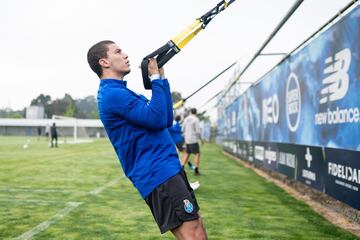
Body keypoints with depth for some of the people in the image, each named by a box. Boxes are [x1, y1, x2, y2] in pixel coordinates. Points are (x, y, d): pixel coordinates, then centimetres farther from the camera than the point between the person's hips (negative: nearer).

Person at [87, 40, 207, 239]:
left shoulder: (119, 92, 20)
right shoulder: (112, 94, -13)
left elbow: (166, 119, 17)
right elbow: (157, 119, -20)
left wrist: (161, 78, 12)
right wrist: (156, 78, -9)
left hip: (165, 169, 10)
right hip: (158, 174, -10)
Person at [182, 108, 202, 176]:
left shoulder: (186, 119, 8)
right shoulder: (196, 119, -10)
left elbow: (183, 129, 13)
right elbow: (198, 131, -15)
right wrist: (200, 139, -1)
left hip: (187, 140, 6)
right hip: (193, 140, -6)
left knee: (187, 153, 17)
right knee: (197, 154, 1)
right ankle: (196, 170, -4)